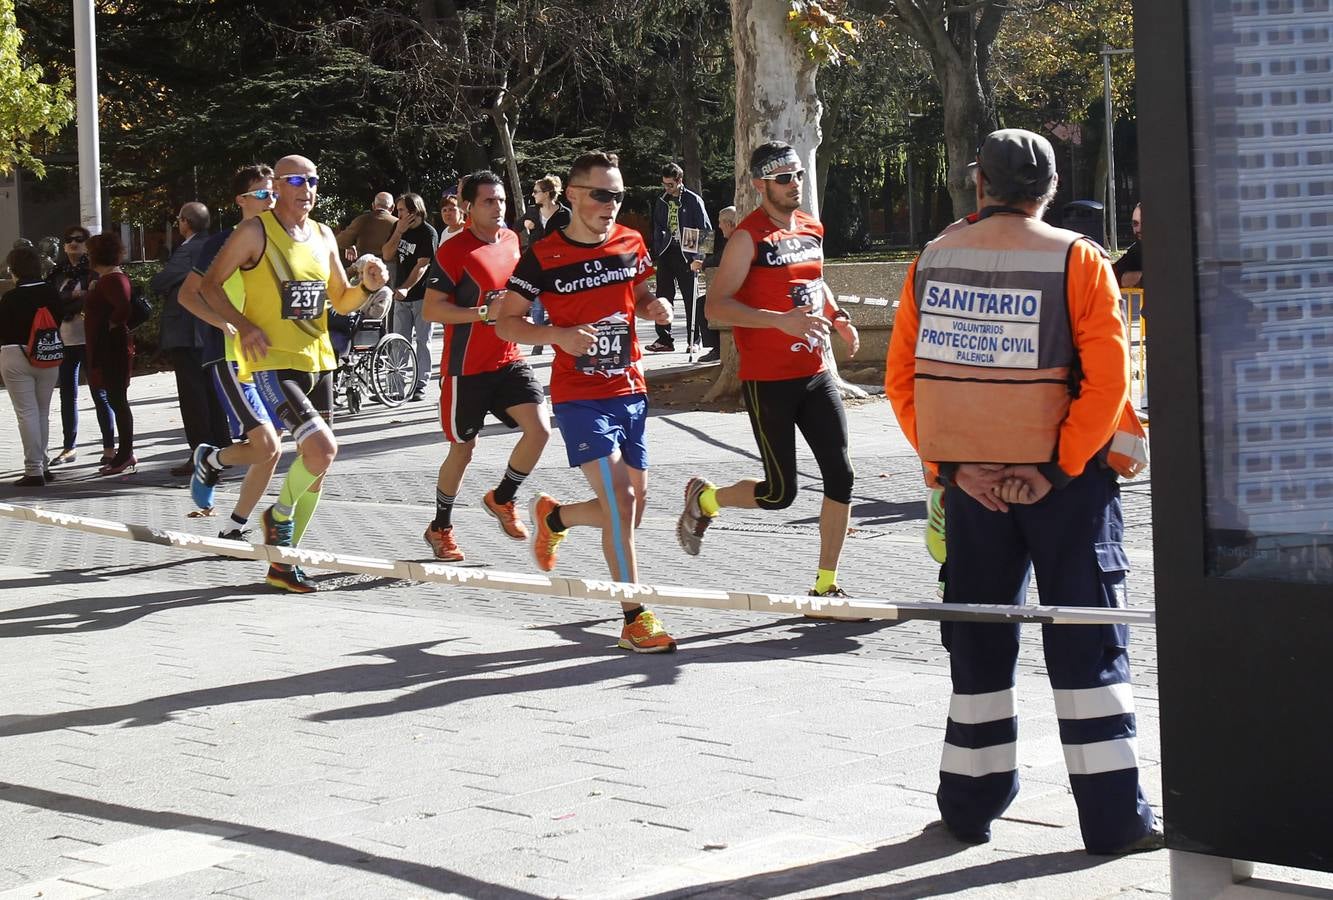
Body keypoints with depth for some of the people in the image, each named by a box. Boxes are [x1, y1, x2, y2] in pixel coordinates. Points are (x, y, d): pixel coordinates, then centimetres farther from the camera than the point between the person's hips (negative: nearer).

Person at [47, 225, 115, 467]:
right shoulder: (57, 272, 11)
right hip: (64, 340, 6)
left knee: (100, 393, -4)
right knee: (67, 395, 11)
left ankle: (109, 447, 0)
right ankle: (69, 447, 20)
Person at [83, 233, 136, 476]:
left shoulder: (111, 280, -16)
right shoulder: (110, 278, 17)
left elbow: (123, 307, -30)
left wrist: (111, 324, -17)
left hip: (112, 348, -11)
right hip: (107, 348, 11)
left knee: (117, 400, -8)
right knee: (116, 399, 13)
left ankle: (126, 455, -6)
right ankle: (124, 454, 17)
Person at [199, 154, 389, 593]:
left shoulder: (323, 236, 12)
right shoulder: (255, 232, -7)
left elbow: (341, 301, 19)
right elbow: (211, 284, -5)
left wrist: (367, 285, -2)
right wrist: (244, 326, -18)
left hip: (317, 361, 7)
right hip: (272, 361, -7)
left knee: (314, 467, 8)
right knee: (323, 448, -22)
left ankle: (283, 562, 21)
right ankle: (280, 516, 5)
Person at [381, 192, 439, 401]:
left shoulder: (428, 233, -12)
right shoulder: (398, 227, 7)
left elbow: (422, 265, -19)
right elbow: (387, 255, 2)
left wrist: (406, 288, -29)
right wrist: (398, 232, -10)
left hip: (421, 294, -6)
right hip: (401, 296, 6)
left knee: (422, 340, 0)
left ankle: (421, 384, 5)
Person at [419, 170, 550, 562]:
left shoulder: (512, 240, 8)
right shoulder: (454, 250, -13)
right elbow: (432, 309, -17)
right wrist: (486, 312, -24)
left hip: (508, 360, 5)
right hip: (467, 367, -5)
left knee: (539, 428, -12)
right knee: (462, 450, 5)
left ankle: (501, 499, 13)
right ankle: (440, 527, 26)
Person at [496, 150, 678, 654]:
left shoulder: (631, 244, 5)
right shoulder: (544, 256, -8)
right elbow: (506, 322, -3)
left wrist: (655, 308, -2)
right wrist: (559, 334, -20)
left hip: (630, 392, 6)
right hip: (580, 397, -6)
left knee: (634, 505, 9)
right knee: (619, 498, -16)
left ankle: (552, 517, 38)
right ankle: (635, 619, -11)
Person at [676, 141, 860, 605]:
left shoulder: (812, 228, 11)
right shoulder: (749, 236, -11)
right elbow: (716, 305, -17)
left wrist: (837, 317, 10)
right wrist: (782, 320, -27)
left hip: (814, 374, 7)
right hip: (767, 380, -7)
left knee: (840, 476, 0)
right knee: (779, 493, -3)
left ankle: (825, 587, 11)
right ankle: (703, 499, 27)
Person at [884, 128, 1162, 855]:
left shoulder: (932, 261, 2)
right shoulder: (1076, 261, -8)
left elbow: (901, 376, 0)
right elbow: (1109, 378, -15)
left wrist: (951, 466, -2)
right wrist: (1059, 468, -11)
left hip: (969, 479, 3)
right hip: (1064, 477, -3)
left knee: (978, 640, 14)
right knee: (1087, 644, 3)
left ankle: (970, 805, 20)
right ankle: (1112, 815, 2)